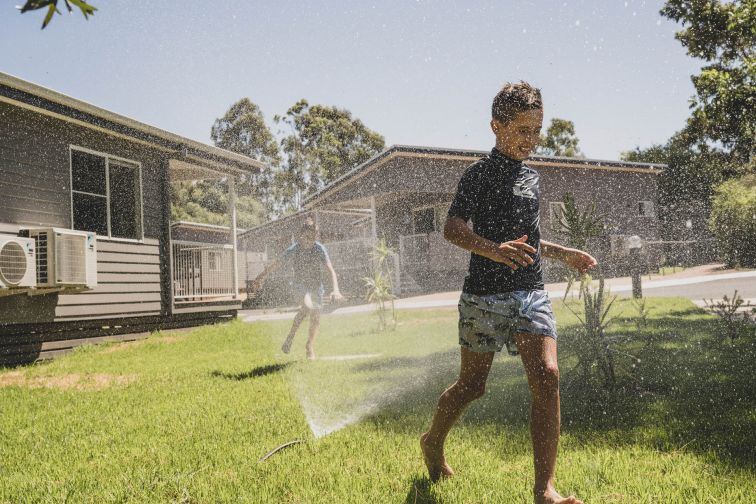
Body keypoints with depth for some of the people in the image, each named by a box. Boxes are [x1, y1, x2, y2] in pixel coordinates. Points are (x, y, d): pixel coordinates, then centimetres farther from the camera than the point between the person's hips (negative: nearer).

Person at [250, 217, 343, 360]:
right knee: (307, 305, -31)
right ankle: (291, 335, -12)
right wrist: (260, 278, 1)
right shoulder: (292, 251, -14)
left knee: (315, 318, 3)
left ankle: (311, 346, 25)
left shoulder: (320, 249, -14)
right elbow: (274, 265, -4)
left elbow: (331, 271, -20)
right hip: (301, 283, -2)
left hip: (316, 285, 2)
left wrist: (335, 290, -33)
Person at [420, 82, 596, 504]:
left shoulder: (531, 177, 18)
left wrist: (563, 253, 25)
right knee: (473, 385, 6)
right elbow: (453, 228, -18)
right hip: (486, 294, -5)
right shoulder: (480, 174, -5)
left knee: (547, 377, -11)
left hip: (532, 293, 6)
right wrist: (493, 250, -34)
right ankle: (433, 442, 36)